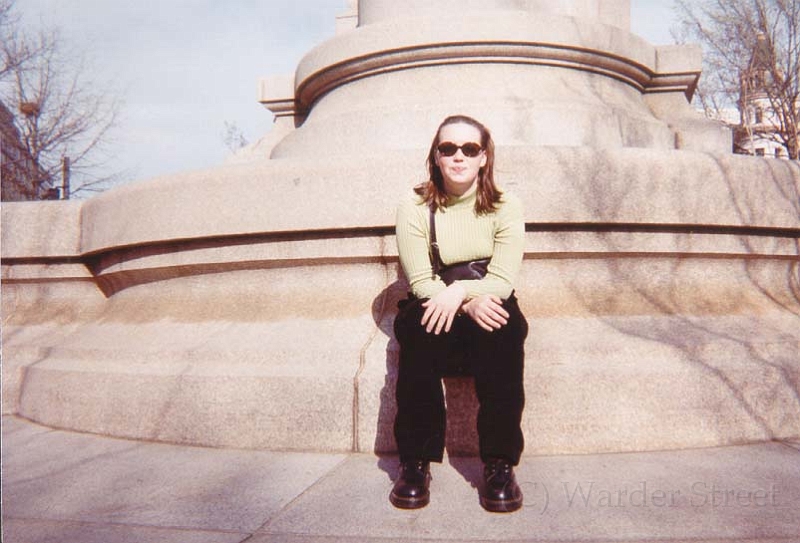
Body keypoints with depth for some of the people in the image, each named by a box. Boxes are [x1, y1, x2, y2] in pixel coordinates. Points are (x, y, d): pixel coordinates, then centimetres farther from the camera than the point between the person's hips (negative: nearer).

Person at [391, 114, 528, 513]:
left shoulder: (506, 208, 2)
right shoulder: (414, 209, 0)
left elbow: (502, 281, -9)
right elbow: (421, 282, -9)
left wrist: (459, 291, -29)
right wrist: (470, 302, -26)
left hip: (487, 308, 1)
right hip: (436, 310, 0)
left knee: (505, 323, -34)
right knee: (418, 322, -35)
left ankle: (499, 464, -27)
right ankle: (415, 462, -27)